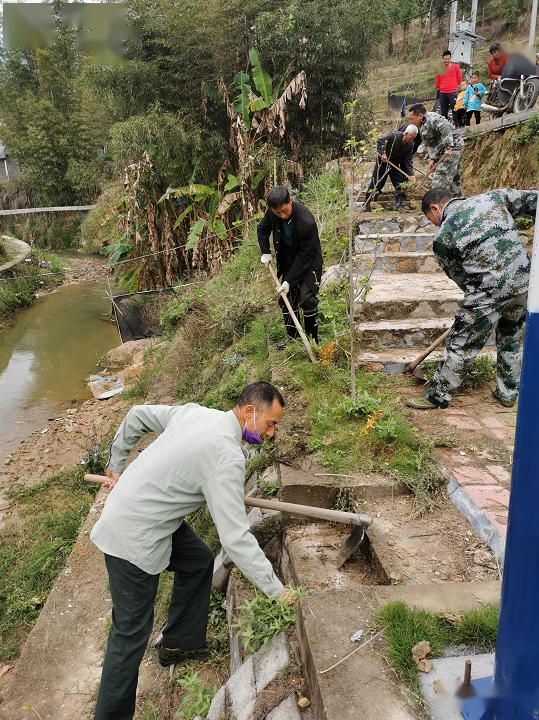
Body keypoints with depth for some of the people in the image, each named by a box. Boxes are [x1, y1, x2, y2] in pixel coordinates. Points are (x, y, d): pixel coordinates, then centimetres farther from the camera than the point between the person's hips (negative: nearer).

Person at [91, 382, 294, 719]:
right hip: (134, 538, -9)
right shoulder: (228, 457, -26)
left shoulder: (194, 411, -1)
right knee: (132, 631, 4)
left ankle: (180, 644, 36)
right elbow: (235, 537, -26)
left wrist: (117, 464, 23)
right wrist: (276, 589, -16)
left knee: (199, 560, 21)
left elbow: (137, 415, 12)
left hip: (135, 509, 9)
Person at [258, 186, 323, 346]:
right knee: (286, 299, 7)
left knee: (307, 298, -16)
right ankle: (292, 336, 20)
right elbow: (262, 229, 8)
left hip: (309, 261, -6)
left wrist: (289, 281, -24)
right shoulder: (272, 212, -16)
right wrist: (265, 252, -3)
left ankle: (312, 338, -2)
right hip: (288, 260, 6)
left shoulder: (306, 222, -33)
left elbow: (304, 256, -26)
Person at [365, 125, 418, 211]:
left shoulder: (410, 144, -8)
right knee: (376, 184, -2)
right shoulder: (394, 136, -23)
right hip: (383, 162, -5)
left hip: (395, 164, 5)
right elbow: (379, 141, -17)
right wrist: (382, 153, -29)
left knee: (399, 185, -1)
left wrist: (411, 174, -21)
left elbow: (409, 160, -10)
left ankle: (398, 206, 10)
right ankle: (367, 205, 10)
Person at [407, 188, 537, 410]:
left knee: (460, 346, 8)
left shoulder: (442, 237, -5)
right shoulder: (492, 197, 7)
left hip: (487, 294, -6)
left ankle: (438, 395, 21)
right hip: (523, 282, 6)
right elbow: (533, 199, 10)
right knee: (511, 341, 24)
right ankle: (508, 393, 38)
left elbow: (458, 275, 3)